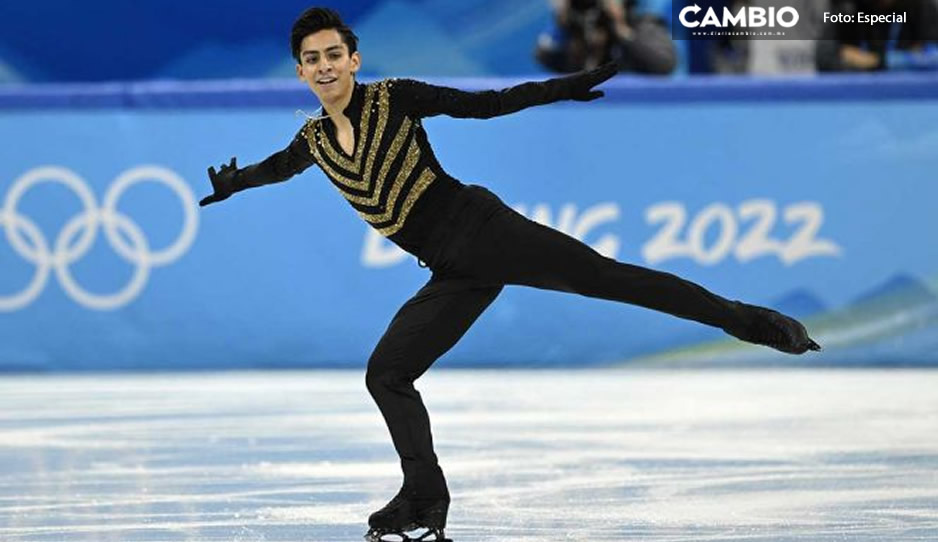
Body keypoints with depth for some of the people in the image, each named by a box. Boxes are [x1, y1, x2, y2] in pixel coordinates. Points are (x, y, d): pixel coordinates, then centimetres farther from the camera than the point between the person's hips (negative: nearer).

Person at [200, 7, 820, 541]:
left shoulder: (393, 98, -3)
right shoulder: (315, 139, 11)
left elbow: (486, 104, -3)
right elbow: (276, 166, 35)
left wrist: (563, 88, -10)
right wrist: (232, 184, 50)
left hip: (483, 229, -6)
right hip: (454, 275, 6)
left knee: (611, 277, -16)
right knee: (385, 375, 0)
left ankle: (748, 320, -15)